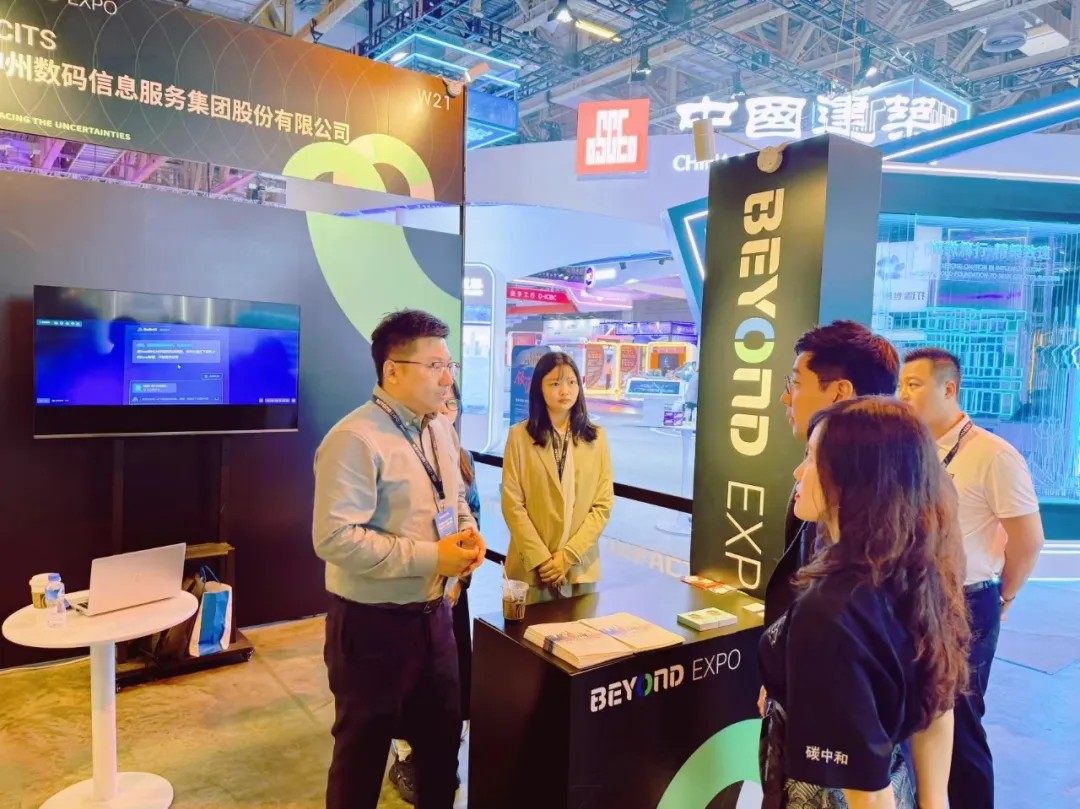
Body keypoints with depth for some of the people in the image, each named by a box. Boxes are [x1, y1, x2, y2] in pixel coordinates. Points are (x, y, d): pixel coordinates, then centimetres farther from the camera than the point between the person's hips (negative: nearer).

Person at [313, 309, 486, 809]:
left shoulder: (441, 431, 5)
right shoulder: (355, 440, -22)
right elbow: (335, 539, -28)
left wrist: (467, 532, -5)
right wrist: (430, 557, -26)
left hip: (433, 612, 8)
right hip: (372, 624, -8)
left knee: (443, 735, 22)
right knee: (363, 751, 13)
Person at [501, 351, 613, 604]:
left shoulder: (596, 438, 4)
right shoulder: (519, 435, -2)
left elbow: (603, 505, 0)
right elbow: (512, 505, -6)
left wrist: (568, 555, -9)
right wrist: (541, 558, -12)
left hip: (580, 566, 2)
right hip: (531, 566, -2)